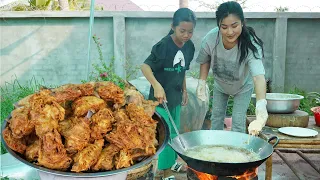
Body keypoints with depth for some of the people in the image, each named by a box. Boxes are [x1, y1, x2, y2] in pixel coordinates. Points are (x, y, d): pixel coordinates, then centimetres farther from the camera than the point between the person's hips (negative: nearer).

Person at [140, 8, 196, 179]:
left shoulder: (189, 46, 0)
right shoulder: (163, 45, -21)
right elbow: (145, 66, -21)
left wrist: (184, 90, 16)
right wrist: (157, 86, -33)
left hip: (176, 96, 7)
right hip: (161, 97, -7)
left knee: (174, 133, 19)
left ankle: (172, 161, 38)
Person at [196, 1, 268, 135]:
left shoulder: (250, 44, -40)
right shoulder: (210, 39, -32)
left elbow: (259, 76, -54)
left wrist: (261, 105, -70)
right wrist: (202, 82, -20)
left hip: (243, 86, -3)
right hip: (220, 85, 3)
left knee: (238, 122, -5)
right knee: (216, 117, 15)